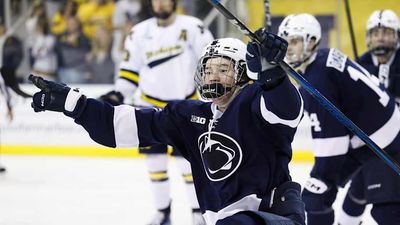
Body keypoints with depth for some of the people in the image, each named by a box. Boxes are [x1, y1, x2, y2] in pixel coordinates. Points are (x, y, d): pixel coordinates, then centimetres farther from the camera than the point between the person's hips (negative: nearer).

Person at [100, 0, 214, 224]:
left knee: (188, 159, -6)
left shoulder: (193, 28, -9)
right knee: (155, 159, 4)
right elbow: (131, 68, 7)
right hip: (151, 106, 3)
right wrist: (118, 94, -3)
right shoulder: (140, 32, 2)